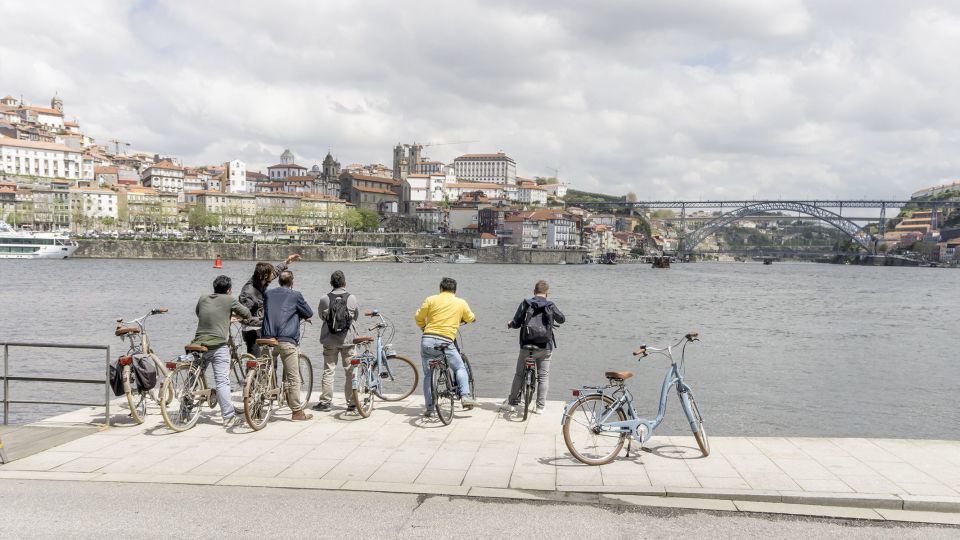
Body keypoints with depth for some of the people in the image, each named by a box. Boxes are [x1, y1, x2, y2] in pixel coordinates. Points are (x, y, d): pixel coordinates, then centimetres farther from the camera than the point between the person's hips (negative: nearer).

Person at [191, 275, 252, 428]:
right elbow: (247, 314, 5)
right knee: (222, 382, -7)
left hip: (199, 345, 5)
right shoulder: (228, 300, -1)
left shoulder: (202, 299, 13)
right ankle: (229, 417, -10)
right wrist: (235, 314, 27)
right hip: (219, 346, -5)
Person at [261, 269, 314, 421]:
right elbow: (309, 313, 8)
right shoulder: (295, 295, 1)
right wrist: (299, 314, 29)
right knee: (293, 378, 0)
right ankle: (297, 412, 3)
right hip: (287, 340, -5)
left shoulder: (268, 294, 14)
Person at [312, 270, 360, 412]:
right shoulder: (352, 298, -7)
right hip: (348, 340, 0)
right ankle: (352, 402, 10)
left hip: (330, 341, 1)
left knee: (328, 371, 9)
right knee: (350, 372, 7)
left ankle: (325, 401, 11)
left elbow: (321, 315, 8)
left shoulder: (324, 299, -7)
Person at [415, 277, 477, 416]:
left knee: (428, 375, 13)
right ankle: (465, 396, -1)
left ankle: (429, 408, 12)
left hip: (427, 340, 1)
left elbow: (418, 317, 9)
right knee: (460, 368, 18)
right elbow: (471, 319, 26)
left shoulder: (431, 299, 8)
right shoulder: (461, 303, 11)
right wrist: (461, 319, 49)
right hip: (446, 341, -1)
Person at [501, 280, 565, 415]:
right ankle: (540, 406, 9)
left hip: (527, 345, 0)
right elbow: (562, 319, 14)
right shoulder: (550, 306, -2)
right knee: (543, 376, 9)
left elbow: (516, 323, -4)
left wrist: (510, 324, 18)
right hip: (545, 347, 0)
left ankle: (512, 403, 17)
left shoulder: (525, 304, -3)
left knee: (519, 374, 12)